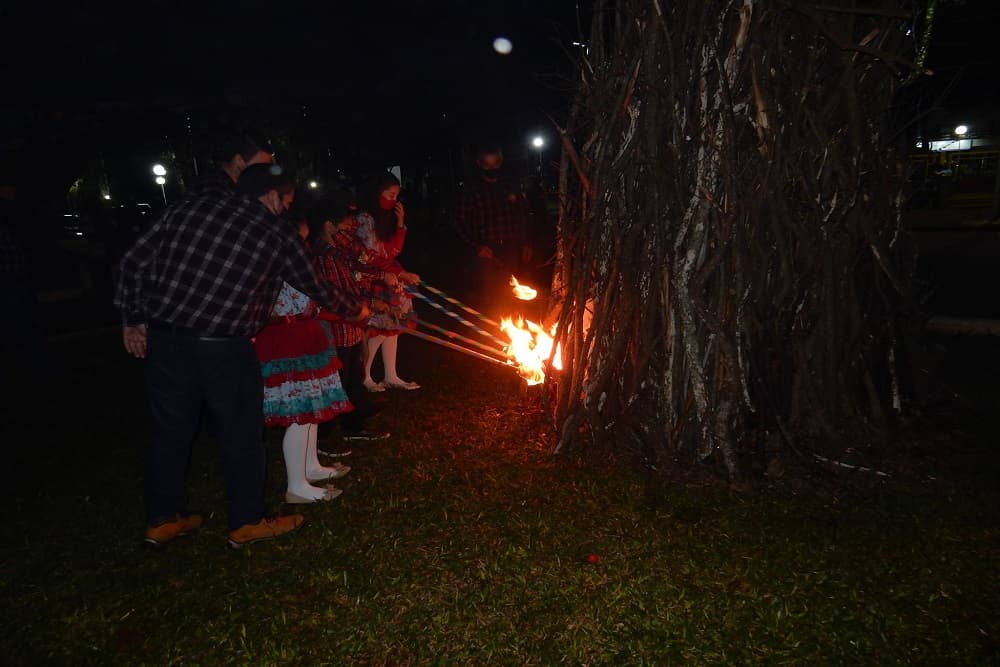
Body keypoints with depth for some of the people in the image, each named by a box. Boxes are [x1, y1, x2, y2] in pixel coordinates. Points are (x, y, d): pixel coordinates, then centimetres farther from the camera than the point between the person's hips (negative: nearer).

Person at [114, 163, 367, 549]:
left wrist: (133, 319, 14)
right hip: (223, 348, -4)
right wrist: (357, 312, 27)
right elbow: (316, 289, 11)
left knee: (170, 431, 18)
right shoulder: (277, 235, 0)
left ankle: (162, 520, 33)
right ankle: (246, 523, 25)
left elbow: (134, 263, 5)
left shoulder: (187, 209, 8)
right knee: (241, 434, 12)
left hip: (164, 339, 5)